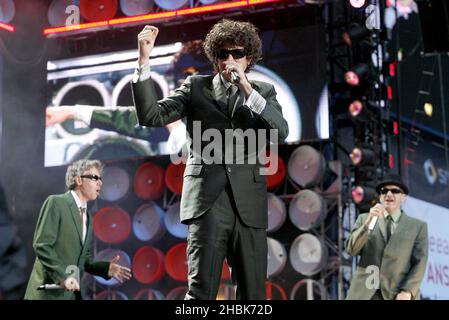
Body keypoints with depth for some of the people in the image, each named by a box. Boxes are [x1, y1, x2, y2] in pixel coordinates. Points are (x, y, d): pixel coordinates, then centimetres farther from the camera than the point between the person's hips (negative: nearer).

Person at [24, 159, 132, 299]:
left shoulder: (87, 217, 18)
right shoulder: (56, 203, -6)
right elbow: (41, 244, -15)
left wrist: (106, 268, 1)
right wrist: (63, 275, -23)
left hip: (74, 292, 7)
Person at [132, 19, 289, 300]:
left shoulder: (263, 92, 14)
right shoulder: (196, 87, 11)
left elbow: (281, 132, -4)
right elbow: (151, 116, -1)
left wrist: (247, 89, -14)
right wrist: (144, 60, -10)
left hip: (249, 204, 2)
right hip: (208, 201, -2)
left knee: (253, 292, 4)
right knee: (201, 290, -13)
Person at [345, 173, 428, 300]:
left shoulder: (418, 226, 10)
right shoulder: (364, 219, 14)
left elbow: (419, 263, 3)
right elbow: (351, 249, 2)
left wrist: (407, 292, -10)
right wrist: (368, 222, -10)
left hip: (398, 294, -1)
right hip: (365, 293, 1)